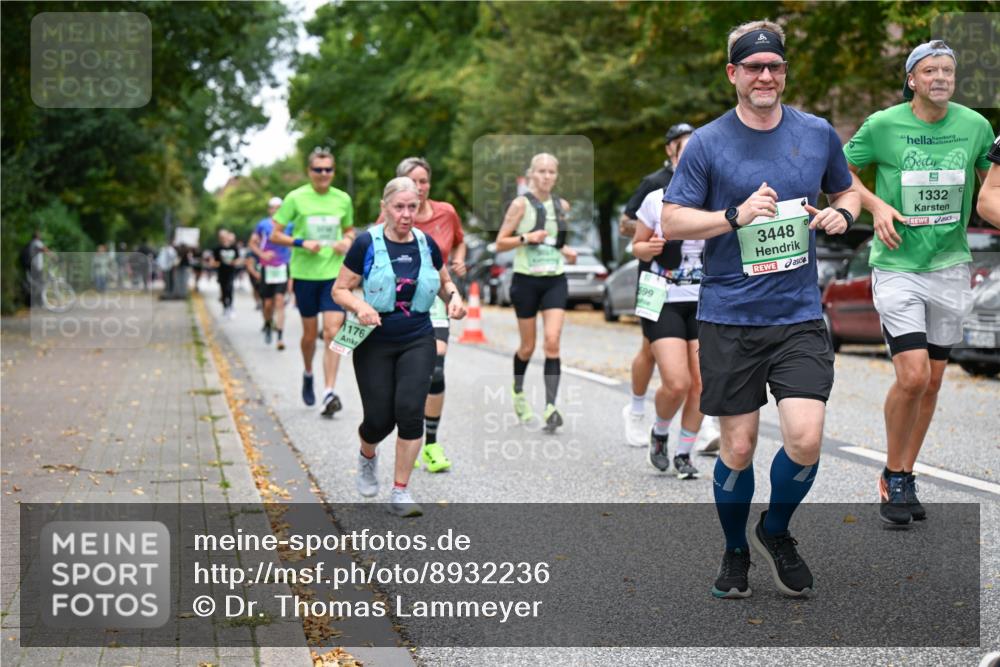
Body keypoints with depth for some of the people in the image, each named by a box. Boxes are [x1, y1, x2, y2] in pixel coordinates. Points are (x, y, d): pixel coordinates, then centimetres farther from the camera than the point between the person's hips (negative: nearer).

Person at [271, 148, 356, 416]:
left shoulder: (343, 199, 6)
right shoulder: (295, 198, -3)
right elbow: (275, 235, -1)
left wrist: (347, 241, -2)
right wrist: (301, 243, -16)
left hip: (334, 273, 1)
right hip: (304, 273, -1)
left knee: (332, 332, -12)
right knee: (310, 333, 9)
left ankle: (329, 392, -14)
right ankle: (308, 374, 39)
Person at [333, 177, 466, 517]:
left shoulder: (427, 244, 2)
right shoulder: (367, 244, -9)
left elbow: (444, 281, 19)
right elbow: (340, 290, -4)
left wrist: (453, 296, -3)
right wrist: (360, 305, -25)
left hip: (417, 341, 2)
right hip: (375, 343, -2)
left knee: (410, 411, -13)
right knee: (379, 419, -2)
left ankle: (400, 493, -1)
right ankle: (367, 455, 37)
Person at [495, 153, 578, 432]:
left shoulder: (562, 205, 8)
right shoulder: (521, 204, -6)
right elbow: (500, 243, -5)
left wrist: (566, 251, 5)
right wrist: (526, 238, -20)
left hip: (555, 280, 3)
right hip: (526, 280, -3)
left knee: (552, 341, -13)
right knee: (528, 346, 7)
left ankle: (551, 407, -15)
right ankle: (518, 391, 37)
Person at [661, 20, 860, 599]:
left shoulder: (818, 133, 6)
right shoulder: (707, 143, -2)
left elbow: (847, 190, 22)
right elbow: (672, 221, -3)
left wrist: (842, 214, -1)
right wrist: (735, 215, -17)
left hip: (800, 316, 2)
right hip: (729, 318, -1)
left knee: (805, 439, -11)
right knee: (738, 448, 3)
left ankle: (776, 532, 19)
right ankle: (736, 553, 28)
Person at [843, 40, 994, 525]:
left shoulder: (975, 125, 0)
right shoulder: (883, 125, -8)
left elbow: (991, 181, 16)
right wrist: (876, 205, -11)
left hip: (950, 267, 4)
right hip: (897, 265, -4)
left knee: (932, 382, 9)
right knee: (913, 375, -14)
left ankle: (905, 479, 24)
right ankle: (892, 477, 6)